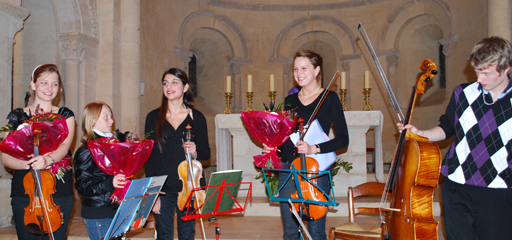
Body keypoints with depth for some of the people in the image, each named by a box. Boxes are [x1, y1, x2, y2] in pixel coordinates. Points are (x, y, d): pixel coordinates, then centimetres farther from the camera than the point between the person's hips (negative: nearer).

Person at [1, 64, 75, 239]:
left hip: (59, 191, 0)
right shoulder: (16, 117, 7)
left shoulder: (65, 116, 8)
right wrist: (28, 164, -22)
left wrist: (48, 159, -31)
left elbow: (65, 145, -10)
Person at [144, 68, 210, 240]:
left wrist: (195, 153, -15)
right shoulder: (153, 117, 4)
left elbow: (206, 153, 9)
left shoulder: (197, 118, 5)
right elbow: (149, 158, 1)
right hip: (163, 187, 0)